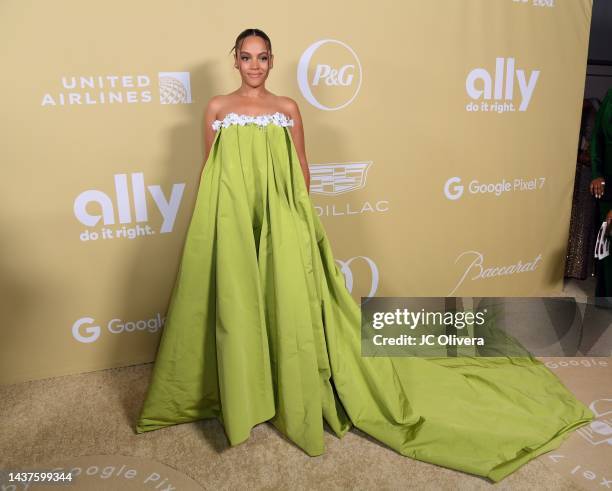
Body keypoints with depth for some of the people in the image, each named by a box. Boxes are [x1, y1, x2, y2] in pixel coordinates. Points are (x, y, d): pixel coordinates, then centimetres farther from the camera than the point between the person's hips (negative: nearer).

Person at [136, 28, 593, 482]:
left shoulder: (287, 108, 7)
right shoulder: (218, 107, 8)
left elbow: (302, 170, 7)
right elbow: (209, 170, 9)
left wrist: (299, 217, 3)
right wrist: (210, 222, 5)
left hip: (280, 222, 0)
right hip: (230, 222, 1)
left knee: (286, 301, 0)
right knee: (235, 306, 4)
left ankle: (294, 399, 19)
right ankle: (239, 398, 24)